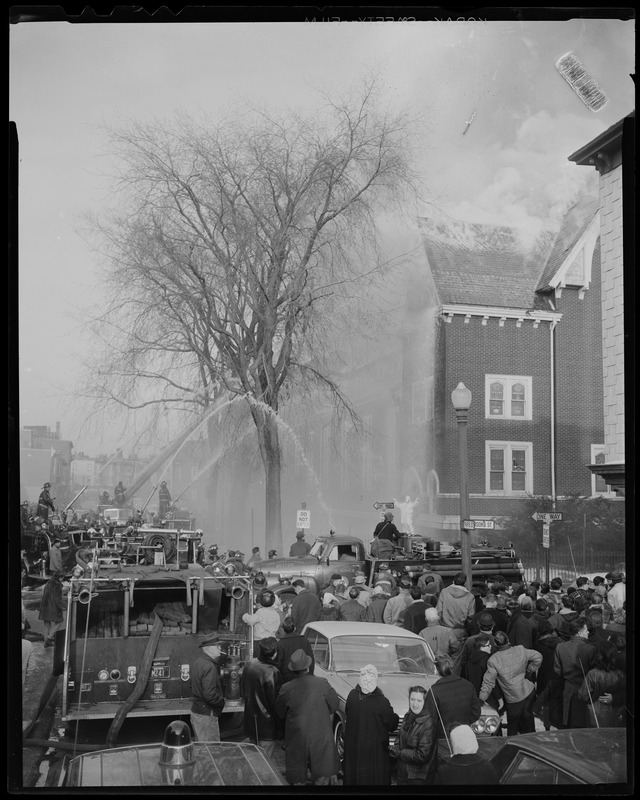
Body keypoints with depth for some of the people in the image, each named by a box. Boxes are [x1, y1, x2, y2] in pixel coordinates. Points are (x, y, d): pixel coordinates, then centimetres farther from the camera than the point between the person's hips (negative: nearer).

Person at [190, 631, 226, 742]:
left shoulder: (199, 662, 10)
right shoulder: (209, 666, -21)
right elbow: (210, 695, -28)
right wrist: (222, 702, -8)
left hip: (196, 711, 10)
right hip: (207, 715, -10)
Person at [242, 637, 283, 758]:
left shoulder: (248, 666, -2)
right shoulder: (272, 673, -24)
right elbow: (274, 701, -19)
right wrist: (279, 726, -9)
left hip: (250, 720, 7)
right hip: (266, 725, -7)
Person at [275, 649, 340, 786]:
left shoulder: (286, 689, -13)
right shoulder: (322, 683, -14)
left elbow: (280, 713, 2)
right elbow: (334, 704, 0)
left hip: (296, 738, 0)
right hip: (321, 738, 0)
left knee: (297, 779, 15)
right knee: (322, 779, 16)